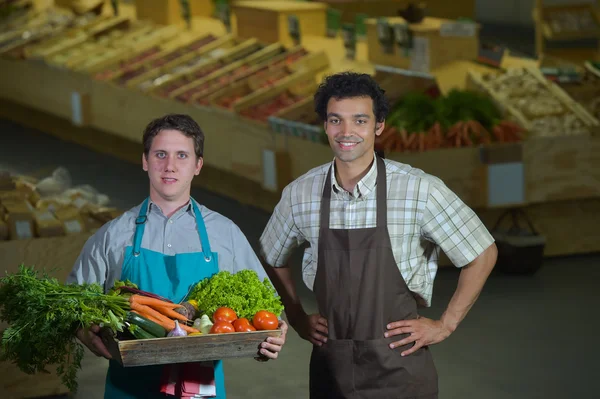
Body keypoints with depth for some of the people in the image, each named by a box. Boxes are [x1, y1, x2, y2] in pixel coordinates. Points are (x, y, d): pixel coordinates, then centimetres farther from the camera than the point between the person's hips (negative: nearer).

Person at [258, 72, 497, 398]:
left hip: (399, 368, -3)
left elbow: (482, 255, -1)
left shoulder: (419, 189, -11)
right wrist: (297, 319, 10)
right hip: (329, 368, 3)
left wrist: (444, 325, -2)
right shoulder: (299, 194, -1)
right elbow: (272, 259, 19)